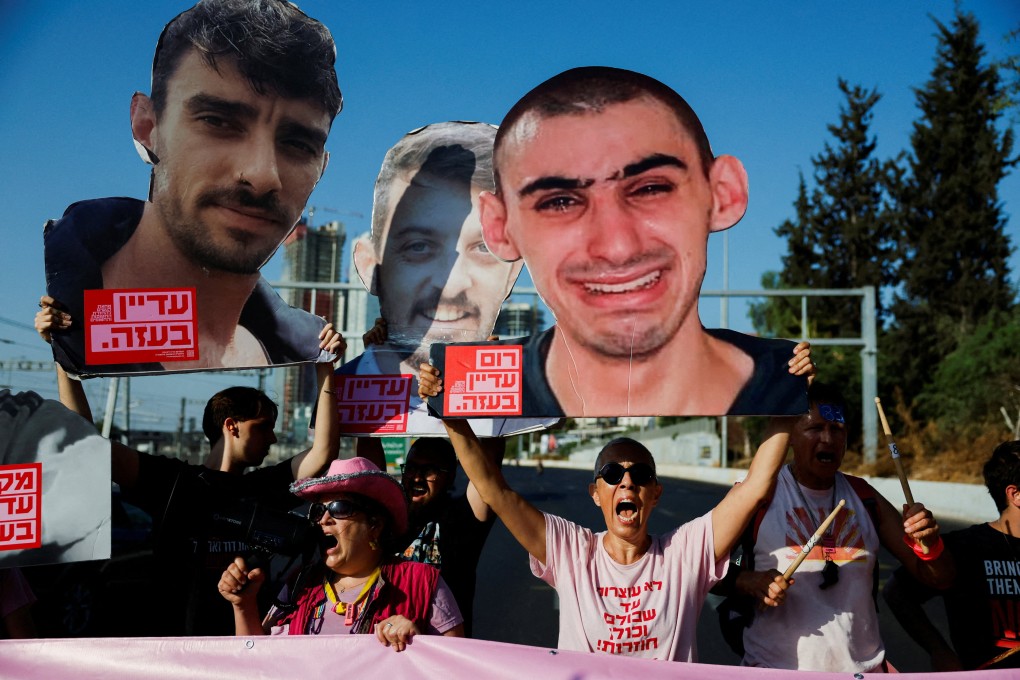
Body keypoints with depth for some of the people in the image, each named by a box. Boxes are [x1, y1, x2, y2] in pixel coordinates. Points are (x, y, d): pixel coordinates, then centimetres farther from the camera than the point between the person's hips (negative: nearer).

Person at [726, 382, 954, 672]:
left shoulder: (863, 496, 2)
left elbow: (937, 576, 4)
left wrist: (928, 545, -17)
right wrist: (747, 581, -26)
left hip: (863, 666, 4)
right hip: (777, 667, -3)